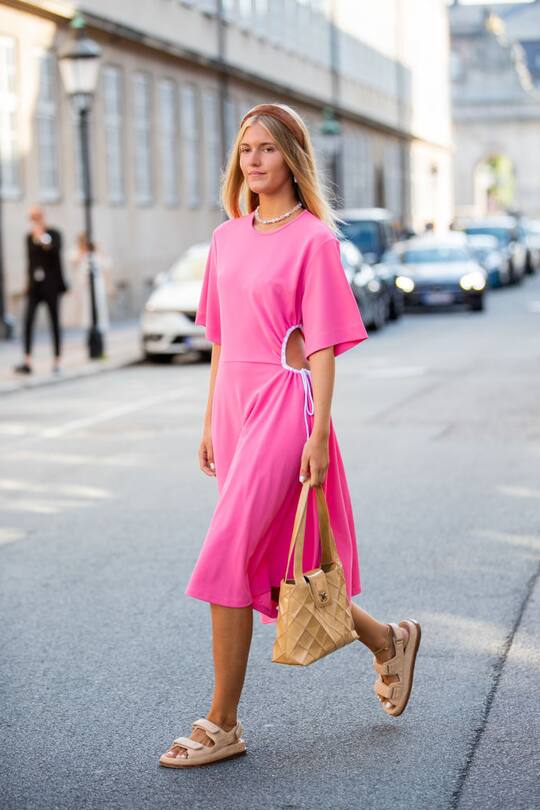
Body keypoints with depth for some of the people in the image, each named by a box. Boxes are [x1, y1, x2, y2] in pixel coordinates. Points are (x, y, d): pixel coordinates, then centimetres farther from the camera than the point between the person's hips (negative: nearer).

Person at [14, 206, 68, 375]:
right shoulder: (29, 237, 12)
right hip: (35, 285, 3)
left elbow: (55, 251, -20)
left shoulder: (54, 234, -2)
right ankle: (27, 362, -14)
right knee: (28, 321, -11)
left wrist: (43, 238, -25)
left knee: (54, 322, 4)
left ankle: (57, 361, 11)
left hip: (51, 285, -3)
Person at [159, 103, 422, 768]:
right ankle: (387, 640, 33)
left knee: (228, 557, -10)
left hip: (285, 405, -7)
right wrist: (211, 423, 15)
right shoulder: (227, 237, 12)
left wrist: (318, 434, -15)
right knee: (268, 561, 12)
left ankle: (222, 725, 1)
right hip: (235, 405, 7)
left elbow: (323, 346, -10)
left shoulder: (313, 239, -7)